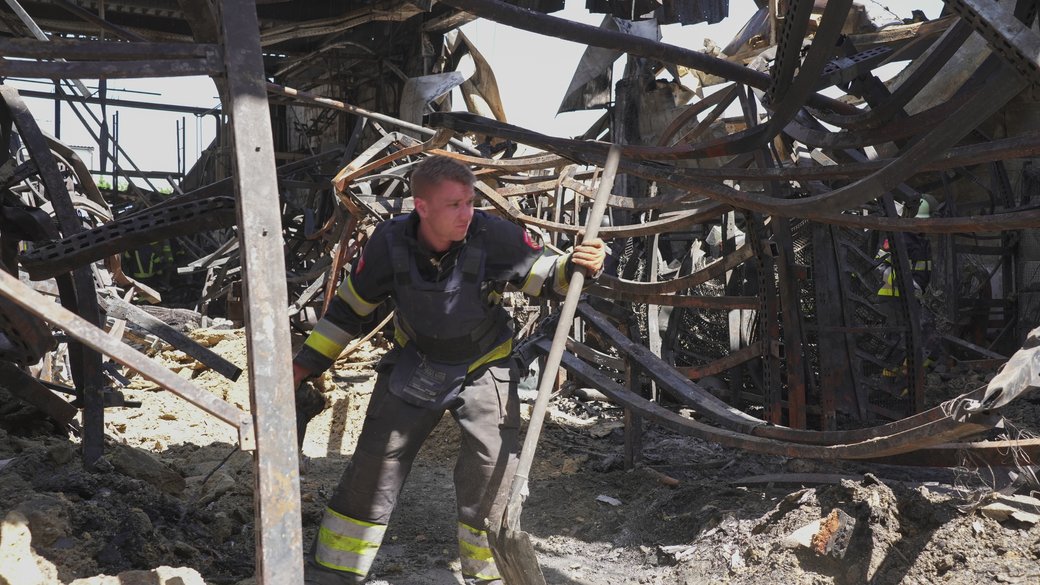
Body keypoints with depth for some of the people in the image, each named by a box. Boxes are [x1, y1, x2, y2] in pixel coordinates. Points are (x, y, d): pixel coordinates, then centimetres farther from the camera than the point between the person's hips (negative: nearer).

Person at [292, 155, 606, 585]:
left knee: (492, 472, -4)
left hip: (483, 369, -1)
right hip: (414, 366, 2)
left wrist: (576, 265, -36)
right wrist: (307, 364, -1)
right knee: (373, 468, 6)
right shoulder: (390, 242, -20)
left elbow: (545, 275, -12)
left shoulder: (493, 236, -26)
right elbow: (351, 306, -4)